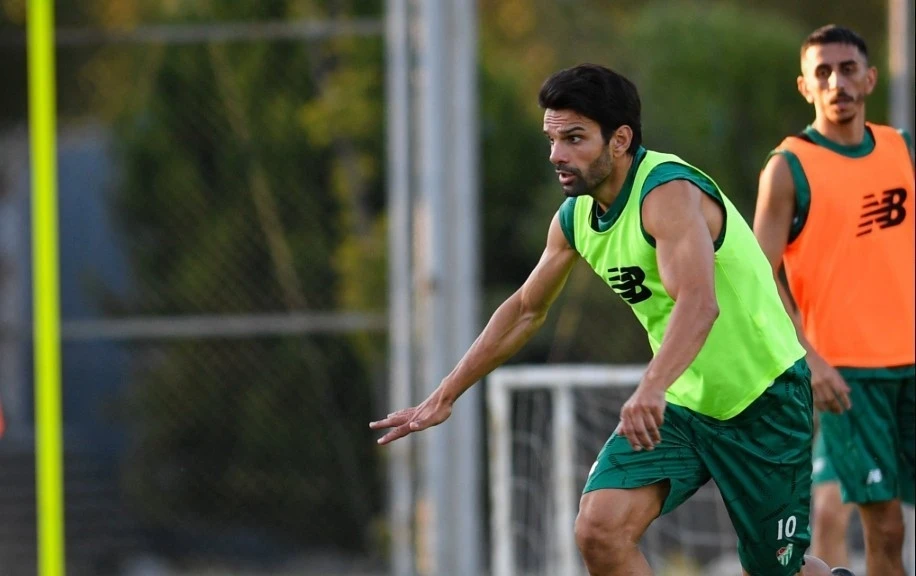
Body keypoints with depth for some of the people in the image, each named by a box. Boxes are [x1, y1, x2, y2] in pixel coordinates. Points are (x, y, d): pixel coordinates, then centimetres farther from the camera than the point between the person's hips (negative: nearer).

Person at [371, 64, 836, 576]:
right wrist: (443, 397, 17)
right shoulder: (575, 217, 1)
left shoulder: (669, 192, -24)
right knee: (600, 530, -15)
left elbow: (698, 303, -40)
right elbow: (526, 310, 17)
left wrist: (651, 390, -55)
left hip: (761, 397, -6)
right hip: (679, 402, 7)